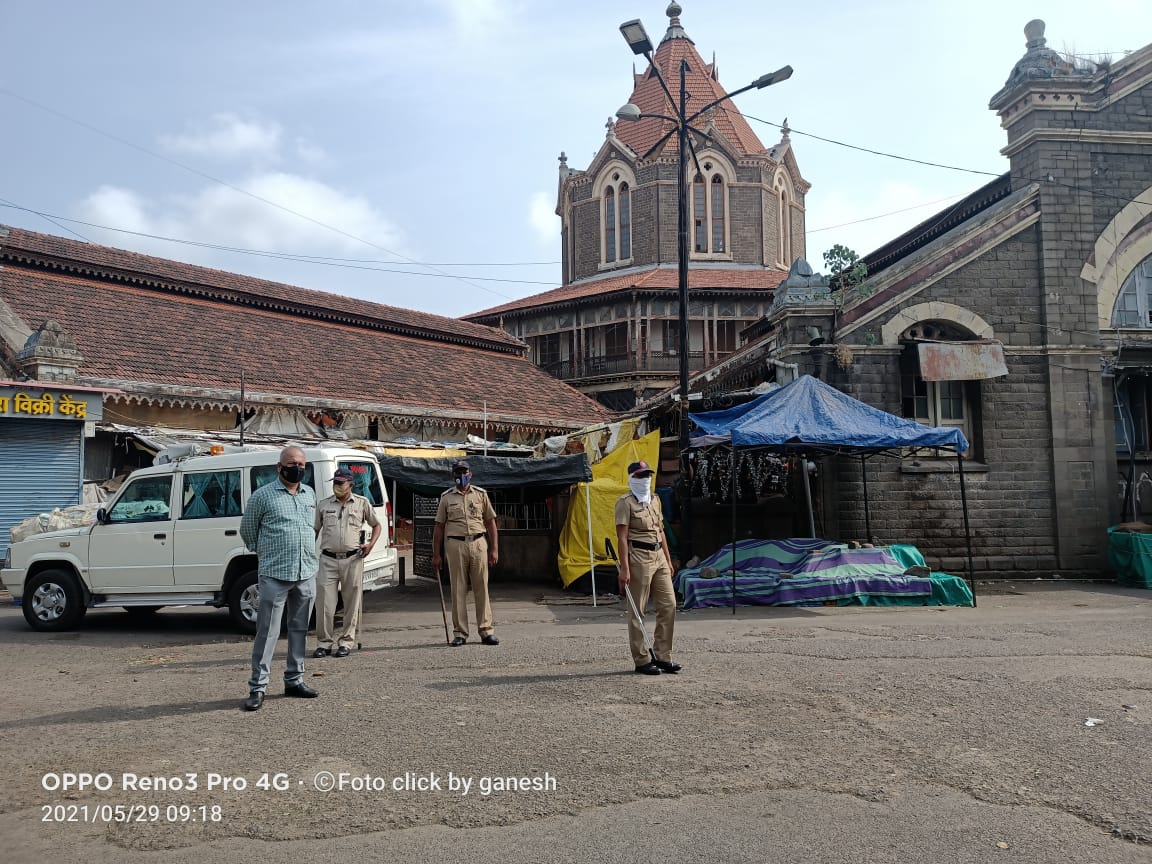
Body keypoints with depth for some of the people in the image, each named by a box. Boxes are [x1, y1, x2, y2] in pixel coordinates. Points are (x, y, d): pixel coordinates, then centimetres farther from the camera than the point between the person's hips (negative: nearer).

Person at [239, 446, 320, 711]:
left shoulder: (309, 494, 12)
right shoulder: (263, 495, -4)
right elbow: (247, 530, 7)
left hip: (306, 574, 5)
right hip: (275, 575, -5)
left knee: (300, 629, 11)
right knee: (268, 631, -4)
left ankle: (294, 680, 20)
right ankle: (258, 686, 2)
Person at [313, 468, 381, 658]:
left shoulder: (362, 503, 6)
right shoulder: (323, 505, 10)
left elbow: (376, 525, 15)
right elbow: (315, 530, 17)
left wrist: (371, 544, -1)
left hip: (353, 559, -1)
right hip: (328, 559, 1)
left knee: (352, 603, 3)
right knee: (324, 602, -1)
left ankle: (346, 642, 13)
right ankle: (324, 642, 9)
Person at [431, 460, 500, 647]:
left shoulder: (481, 494, 10)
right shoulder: (446, 497, 8)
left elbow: (490, 522, 11)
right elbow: (439, 527, 8)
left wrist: (494, 549, 3)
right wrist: (436, 554, 3)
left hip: (479, 543, 1)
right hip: (456, 544, -1)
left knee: (482, 588, 3)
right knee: (458, 590, 2)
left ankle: (486, 631, 8)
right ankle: (460, 633, 8)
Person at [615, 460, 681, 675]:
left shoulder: (655, 500, 17)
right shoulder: (625, 502, -6)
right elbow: (622, 537, -11)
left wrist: (668, 559, 18)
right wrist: (624, 568, -17)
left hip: (659, 557, 8)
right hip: (638, 558, -7)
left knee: (669, 605, 5)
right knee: (637, 611, 0)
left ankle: (662, 657, 14)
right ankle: (642, 661, 7)